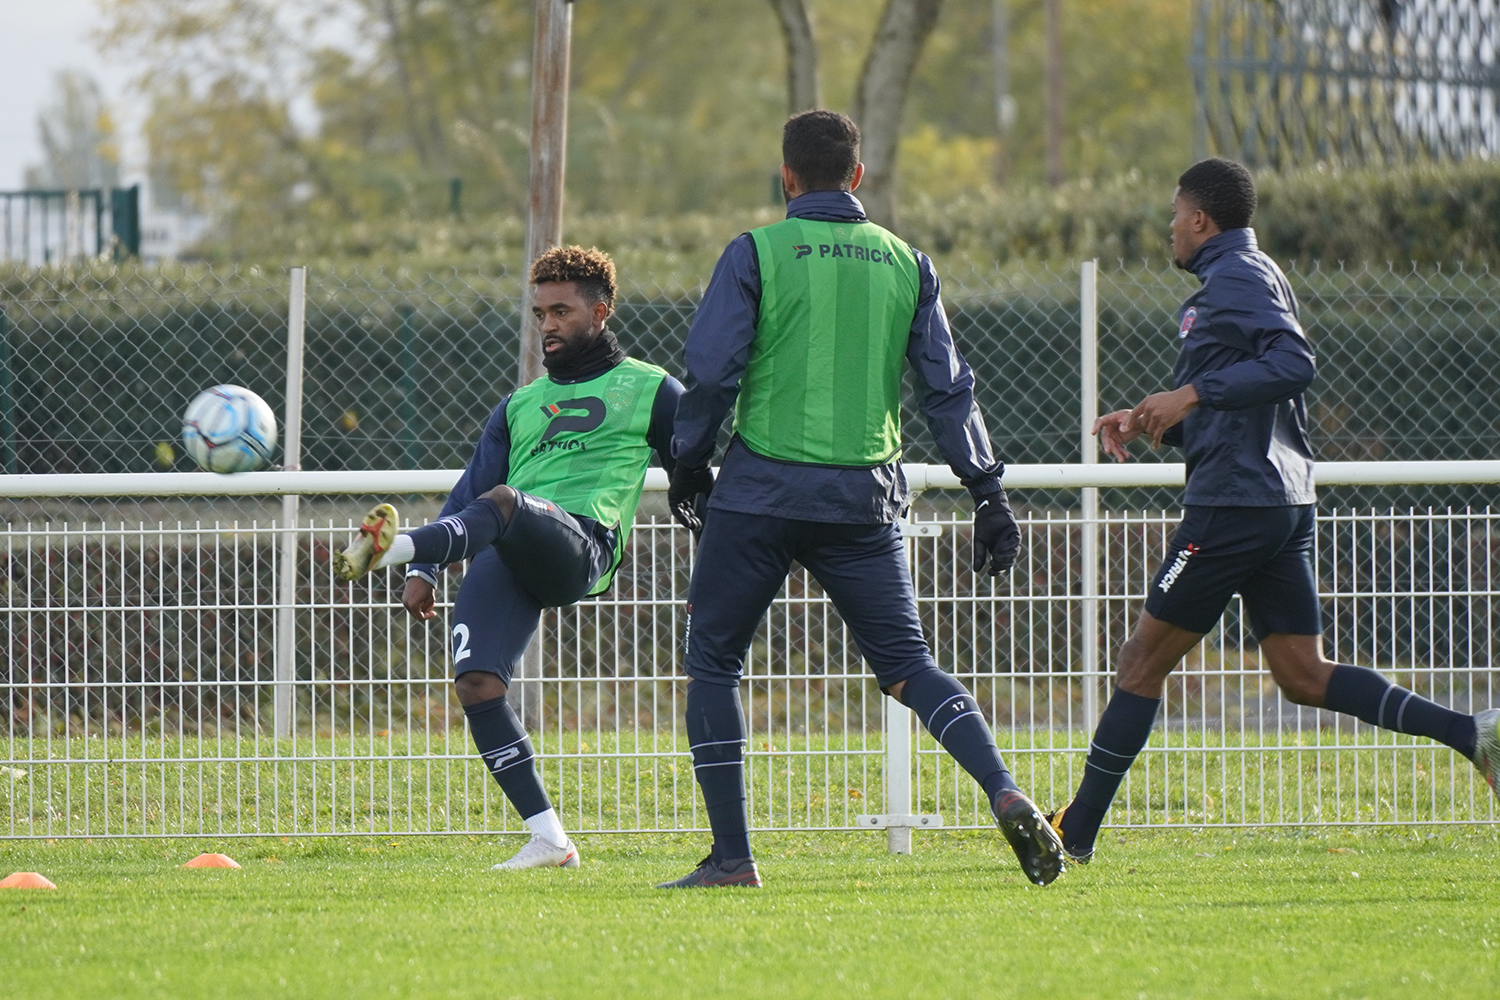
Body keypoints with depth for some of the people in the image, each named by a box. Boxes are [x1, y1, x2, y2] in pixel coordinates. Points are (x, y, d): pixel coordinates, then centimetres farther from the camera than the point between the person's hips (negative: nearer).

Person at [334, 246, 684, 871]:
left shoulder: (649, 391, 19)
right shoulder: (519, 406, 32)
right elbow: (467, 492, 26)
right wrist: (423, 573, 13)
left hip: (581, 544, -5)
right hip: (503, 562, 5)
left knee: (501, 503, -37)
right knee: (475, 681, -18)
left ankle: (390, 546, -67)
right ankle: (548, 839, -13)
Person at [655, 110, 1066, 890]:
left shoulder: (756, 254, -2)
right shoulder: (906, 264, 9)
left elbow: (709, 375, -5)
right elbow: (947, 388, 8)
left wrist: (687, 468, 8)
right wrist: (988, 494, 12)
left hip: (762, 489, -3)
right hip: (866, 497, 3)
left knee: (711, 662, 9)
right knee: (907, 665, 8)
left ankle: (731, 856, 4)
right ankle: (1004, 795, -14)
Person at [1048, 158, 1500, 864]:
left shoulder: (1237, 277, -9)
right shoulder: (1251, 277, 22)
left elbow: (1293, 362, -25)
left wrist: (1192, 394, -22)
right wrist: (1149, 422, 18)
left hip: (1234, 505, -10)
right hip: (1287, 505, 10)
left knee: (1144, 660, -2)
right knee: (1304, 677, 5)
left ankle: (1074, 832, 2)